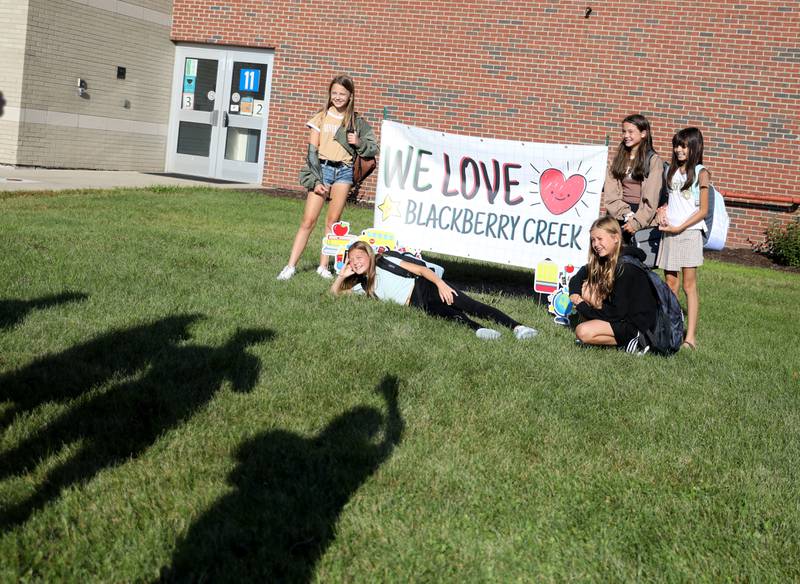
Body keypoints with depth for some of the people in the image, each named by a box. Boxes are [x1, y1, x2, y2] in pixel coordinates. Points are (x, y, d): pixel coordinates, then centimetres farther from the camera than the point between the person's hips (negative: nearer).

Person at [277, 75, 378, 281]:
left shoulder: (357, 122, 8)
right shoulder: (321, 117, 4)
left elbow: (373, 149, 10)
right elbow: (312, 151, 0)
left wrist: (359, 142, -11)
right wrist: (316, 181, -8)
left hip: (344, 171, 2)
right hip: (322, 168, -1)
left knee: (332, 221, 3)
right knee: (308, 220, -6)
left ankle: (323, 266, 10)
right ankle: (291, 266, -4)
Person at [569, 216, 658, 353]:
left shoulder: (626, 267, -24)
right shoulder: (606, 260, 3)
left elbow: (618, 312, -24)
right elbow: (577, 278, 13)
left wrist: (583, 308, -14)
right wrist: (574, 294, -10)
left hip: (637, 324, -9)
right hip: (620, 315, 9)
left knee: (582, 332, -20)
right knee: (585, 287, 1)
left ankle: (631, 340, -9)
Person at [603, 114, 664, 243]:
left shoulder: (653, 160, -1)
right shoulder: (618, 159, 14)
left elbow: (652, 198, -7)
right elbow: (610, 192, 3)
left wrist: (637, 222, -14)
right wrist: (627, 214, -10)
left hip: (644, 221, -4)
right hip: (618, 217, 4)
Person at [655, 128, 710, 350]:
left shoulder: (701, 173, -3)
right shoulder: (671, 171, 14)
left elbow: (703, 210, -6)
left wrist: (679, 227, -12)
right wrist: (662, 211, 1)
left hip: (689, 232, -5)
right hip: (669, 232, 5)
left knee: (689, 284, -5)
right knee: (670, 283, 7)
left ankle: (691, 336, -4)